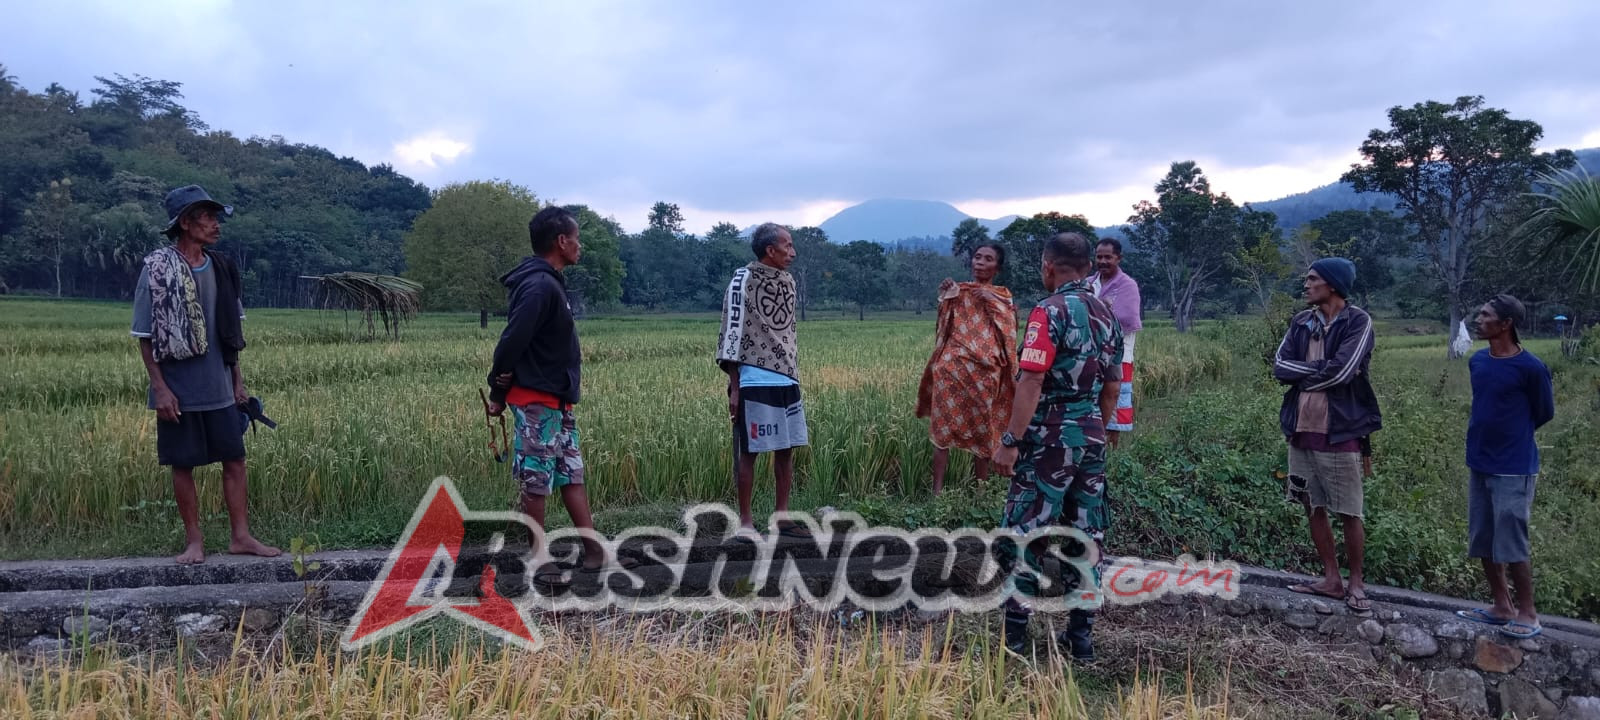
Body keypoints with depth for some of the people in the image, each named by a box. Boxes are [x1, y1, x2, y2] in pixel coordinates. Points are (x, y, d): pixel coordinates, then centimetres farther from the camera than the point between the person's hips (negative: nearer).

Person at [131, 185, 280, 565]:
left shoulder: (220, 268, 6)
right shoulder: (158, 270, -10)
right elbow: (146, 336, -8)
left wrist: (237, 379, 11)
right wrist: (160, 387, -13)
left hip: (219, 388, 5)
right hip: (179, 390, -5)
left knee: (235, 459, 5)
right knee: (183, 465, 5)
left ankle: (241, 536, 13)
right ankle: (194, 541, 16)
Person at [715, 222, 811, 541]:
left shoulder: (788, 282, 13)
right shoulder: (743, 280, -7)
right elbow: (731, 334, -8)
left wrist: (795, 380, 18)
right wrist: (734, 388, -11)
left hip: (787, 381, 7)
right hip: (755, 383, -7)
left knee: (786, 449, 9)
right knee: (748, 452, 0)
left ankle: (782, 517, 19)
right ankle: (745, 521, 8)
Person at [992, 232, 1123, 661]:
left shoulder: (1051, 311, -13)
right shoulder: (1107, 315, 11)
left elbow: (1031, 381, -21)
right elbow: (1112, 386, 17)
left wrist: (1010, 440, -19)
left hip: (1050, 435, -7)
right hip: (1092, 435, 8)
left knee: (1025, 532, -1)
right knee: (1088, 534, 11)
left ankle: (1013, 635, 3)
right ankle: (1081, 635, 19)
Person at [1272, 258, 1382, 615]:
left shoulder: (1358, 321, -8)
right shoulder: (1301, 322, 9)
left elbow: (1341, 371, -19)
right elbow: (1280, 366, -1)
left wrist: (1304, 373, -5)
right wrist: (1321, 369, -13)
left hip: (1340, 431, -6)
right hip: (1301, 428, 6)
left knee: (1350, 512, 2)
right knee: (1313, 507, 11)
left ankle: (1356, 584, 14)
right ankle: (1331, 579, 22)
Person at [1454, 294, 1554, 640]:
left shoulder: (1531, 368, -14)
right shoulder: (1477, 362, 4)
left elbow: (1544, 413, 0)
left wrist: (1512, 436, 11)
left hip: (1513, 469, -7)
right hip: (1479, 464, 7)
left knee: (1512, 543, -2)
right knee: (1483, 541, 12)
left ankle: (1528, 614, 12)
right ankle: (1502, 607, 24)